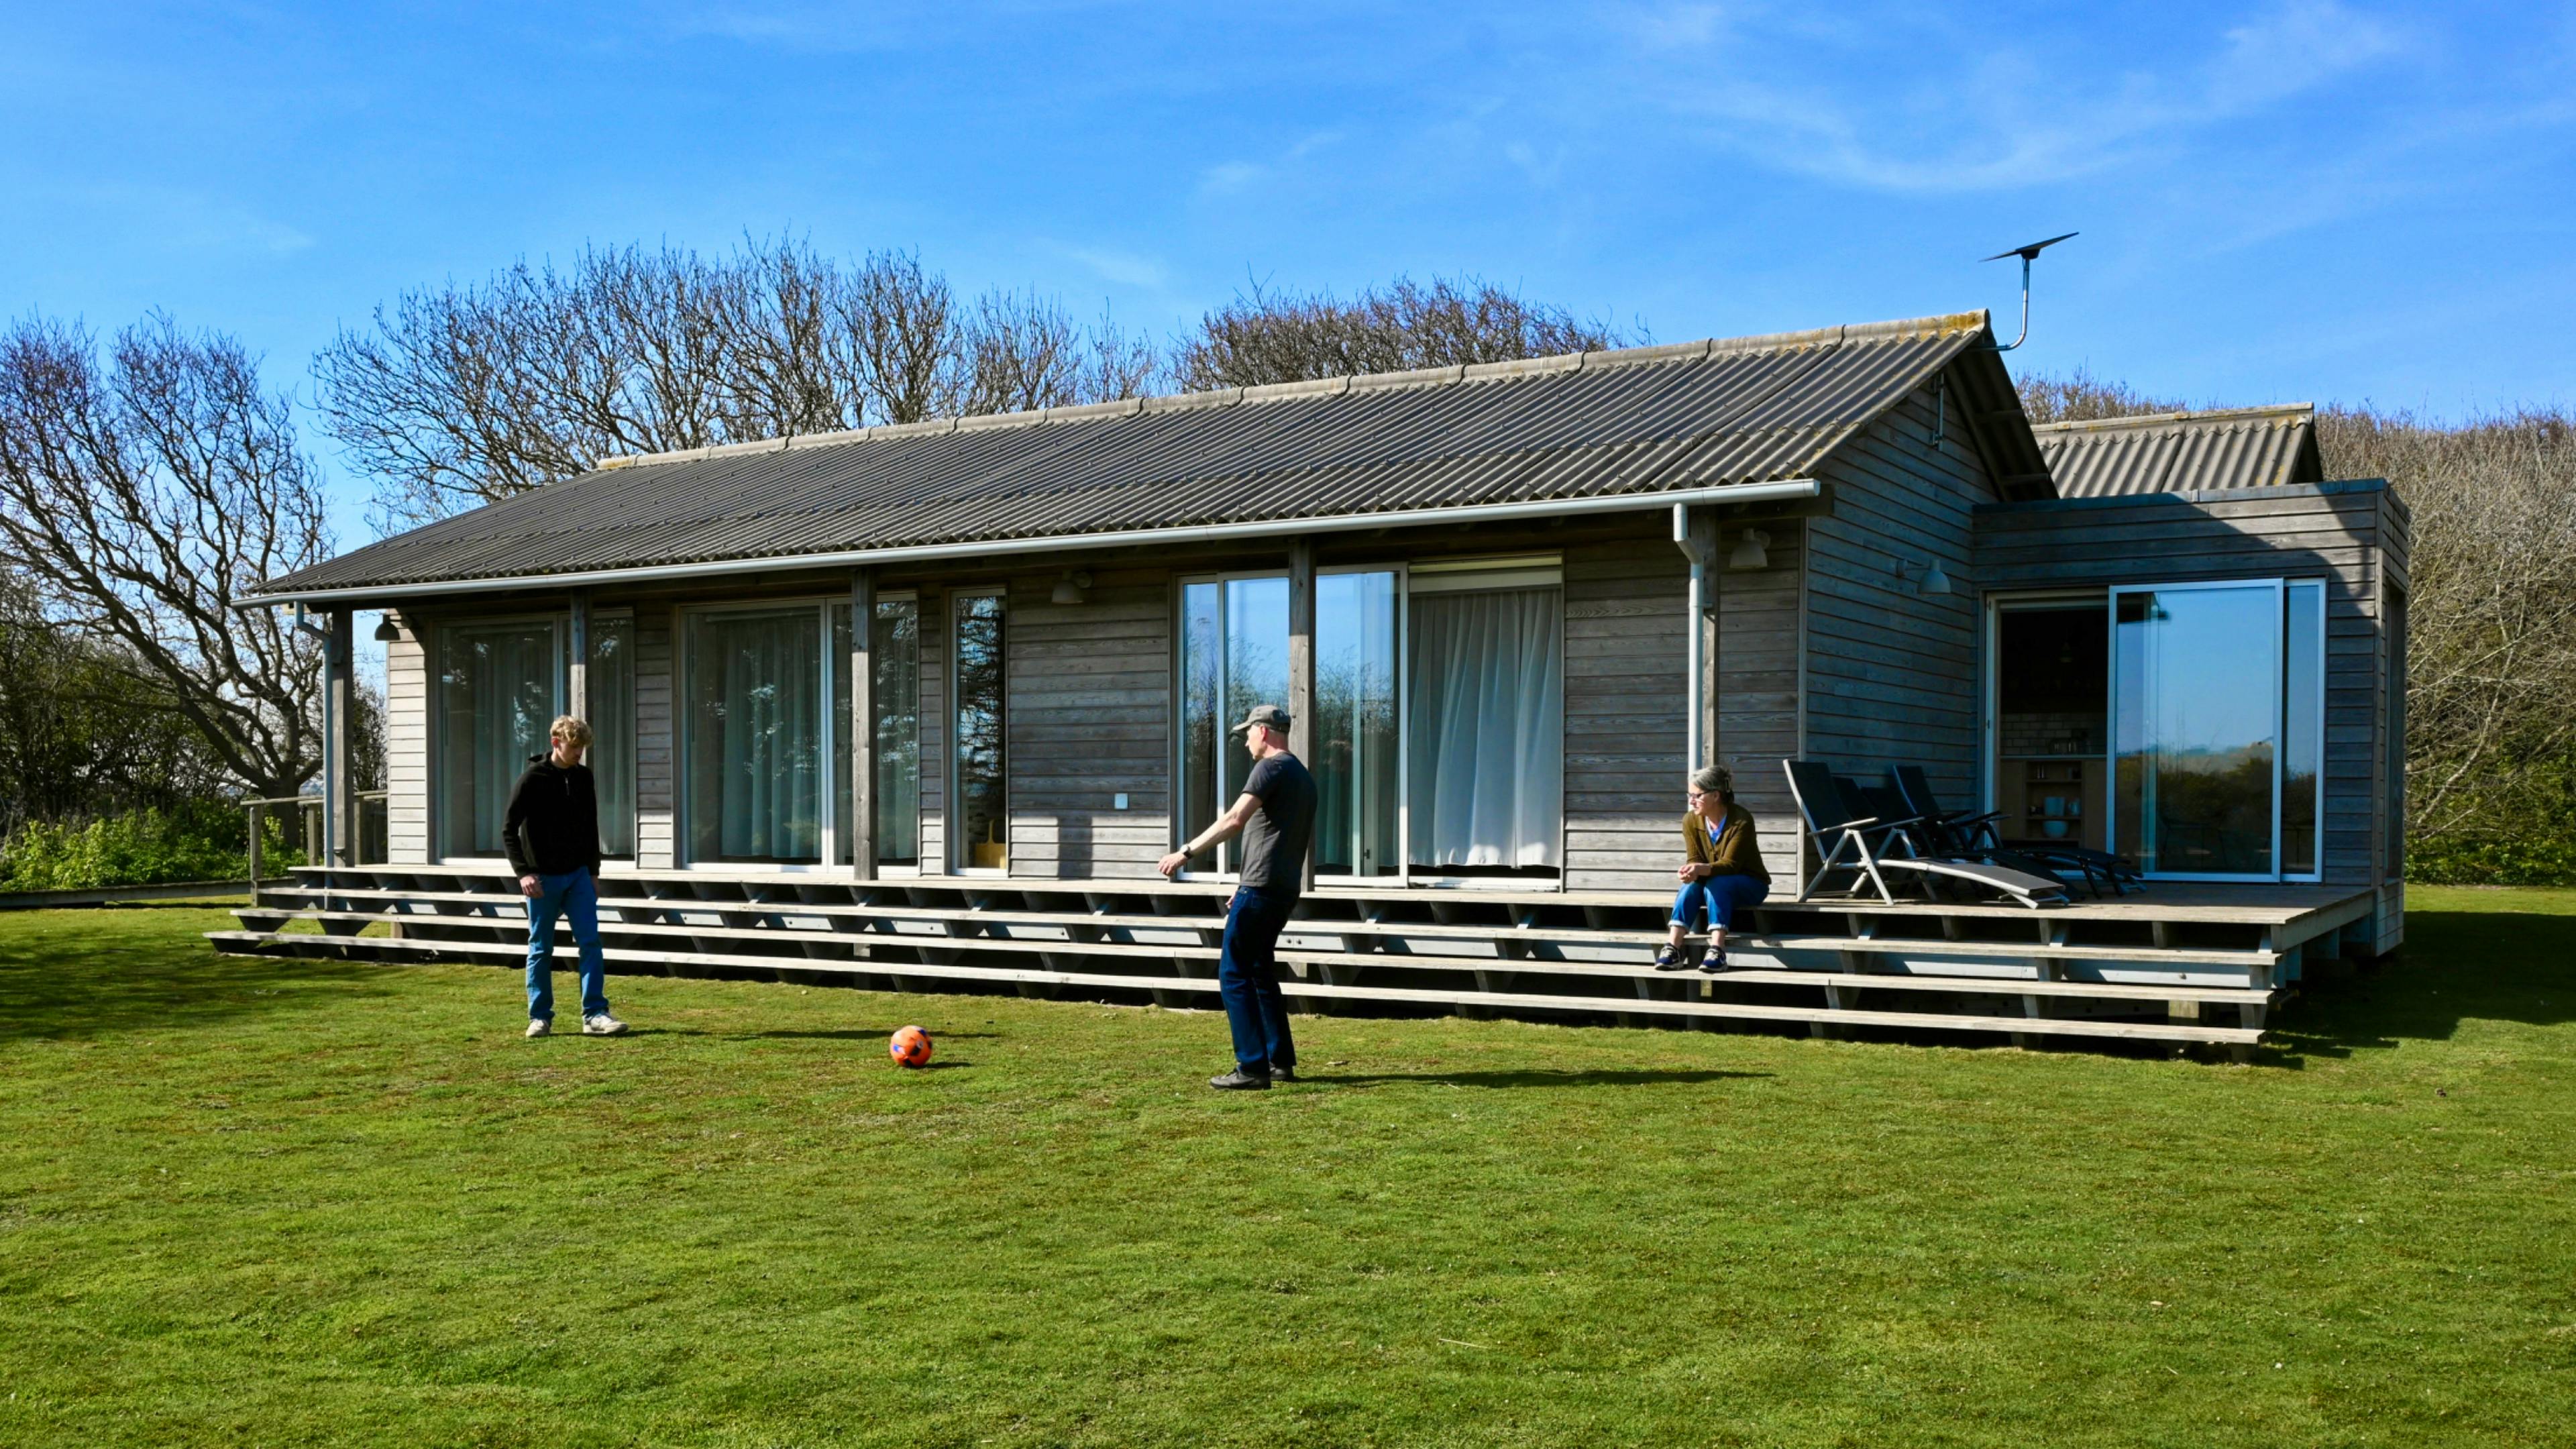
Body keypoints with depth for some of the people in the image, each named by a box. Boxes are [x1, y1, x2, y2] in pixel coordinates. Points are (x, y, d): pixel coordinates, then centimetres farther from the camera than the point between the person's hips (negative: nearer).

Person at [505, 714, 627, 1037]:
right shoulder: (532, 780, -9)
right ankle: (540, 1017, 14)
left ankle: (595, 1015, -4)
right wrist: (524, 872, -18)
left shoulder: (583, 777, 6)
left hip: (578, 876, 4)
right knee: (541, 949, 5)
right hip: (543, 878, -4)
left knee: (591, 942, -5)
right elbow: (509, 830, -9)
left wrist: (593, 872, 14)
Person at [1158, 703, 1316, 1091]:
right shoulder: (1303, 776, 20)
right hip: (1286, 889, 10)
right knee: (1261, 971, 18)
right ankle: (1281, 1062, 19)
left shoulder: (1271, 768, -9)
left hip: (1261, 887, -10)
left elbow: (1235, 819, -22)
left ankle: (1253, 1069, -10)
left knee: (1234, 974, -6)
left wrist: (1187, 852, -22)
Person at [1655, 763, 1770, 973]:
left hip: (1750, 884, -4)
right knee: (1691, 886, -29)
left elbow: (1730, 864, -27)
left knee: (1716, 884, -35)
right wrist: (1690, 870, -35)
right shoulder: (1691, 821, -7)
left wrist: (1701, 869, -45)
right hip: (1713, 883, 4)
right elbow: (1695, 860, -10)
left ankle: (1717, 950, -48)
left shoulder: (1741, 820, -22)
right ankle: (1672, 948, -42)